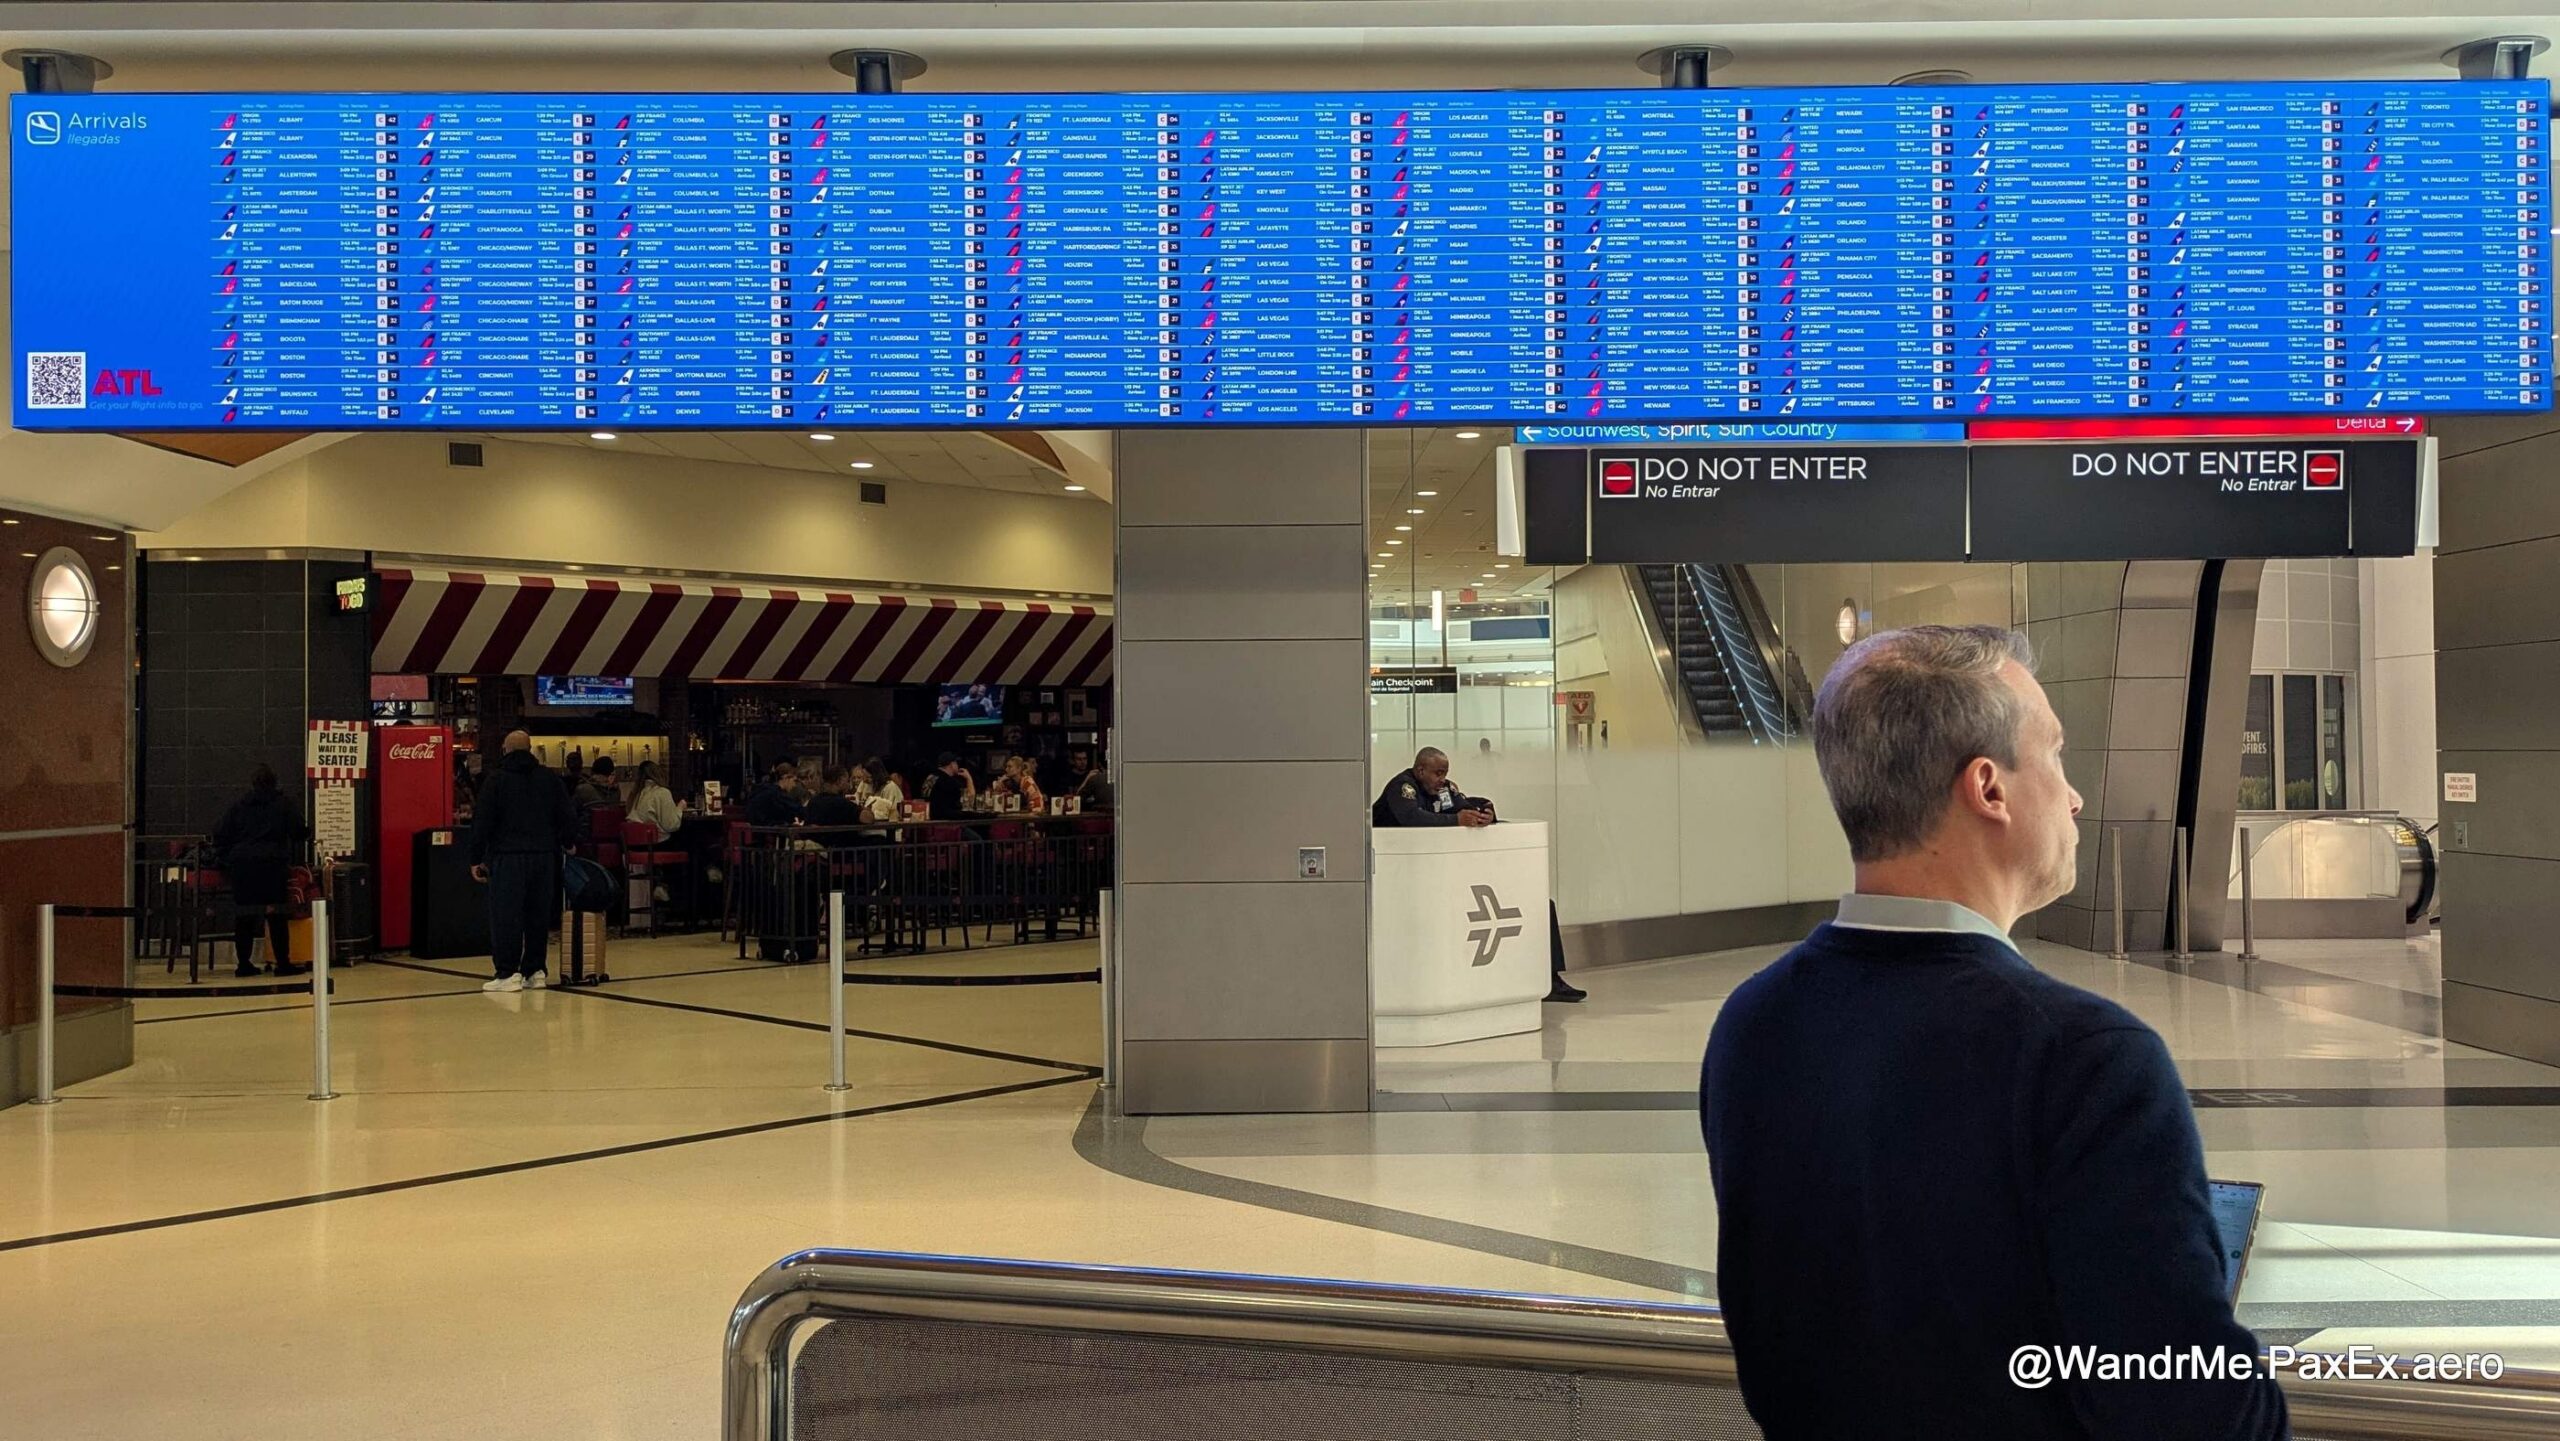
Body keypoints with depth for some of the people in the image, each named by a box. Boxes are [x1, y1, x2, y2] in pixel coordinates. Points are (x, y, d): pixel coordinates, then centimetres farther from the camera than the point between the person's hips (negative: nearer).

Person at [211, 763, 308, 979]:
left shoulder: (239, 806, 9)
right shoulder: (282, 805, 4)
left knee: (244, 915, 7)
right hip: (272, 864, -2)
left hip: (241, 864, 2)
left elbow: (220, 835, 6)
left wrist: (226, 860, 14)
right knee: (277, 915, 0)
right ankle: (283, 963, -2)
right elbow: (298, 832, 3)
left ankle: (244, 964, 8)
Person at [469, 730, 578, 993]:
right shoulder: (549, 778, 9)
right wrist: (567, 843, 22)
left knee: (506, 915, -3)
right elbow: (569, 816, 9)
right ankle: (534, 971, 12)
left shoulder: (497, 779, -2)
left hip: (508, 857, -4)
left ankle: (508, 974, -6)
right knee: (538, 915, 10)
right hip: (544, 857, 4)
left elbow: (483, 821, -4)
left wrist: (476, 858, 0)